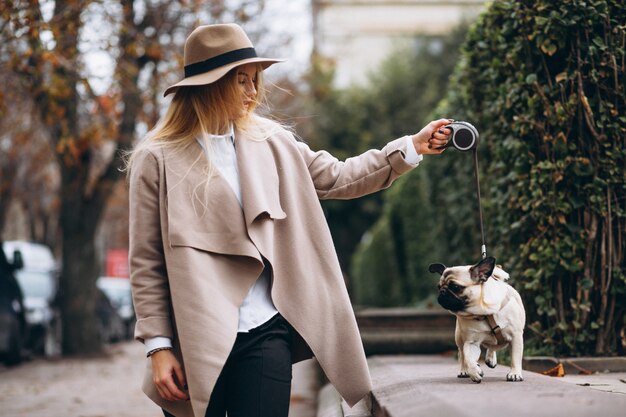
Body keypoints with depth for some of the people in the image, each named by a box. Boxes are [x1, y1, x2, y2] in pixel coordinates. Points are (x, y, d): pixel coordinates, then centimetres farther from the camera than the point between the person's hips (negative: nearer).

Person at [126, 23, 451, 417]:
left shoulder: (270, 143, 9)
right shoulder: (157, 159, -4)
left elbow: (337, 177, 15)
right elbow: (147, 265, -3)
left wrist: (412, 147, 6)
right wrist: (158, 346, -7)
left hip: (265, 333, 3)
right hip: (194, 342, -3)